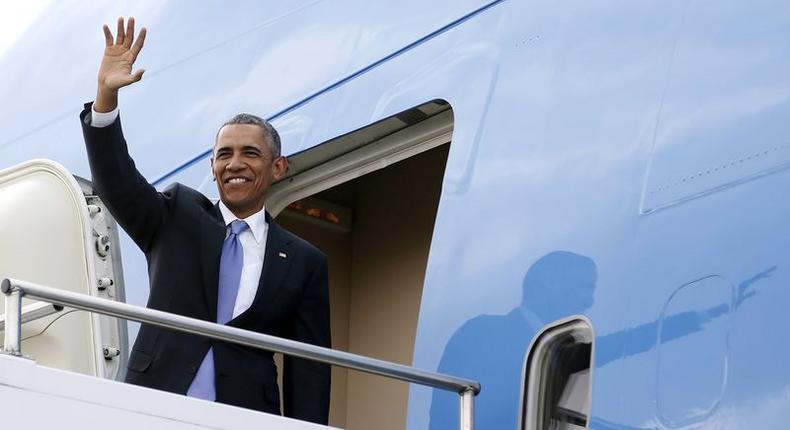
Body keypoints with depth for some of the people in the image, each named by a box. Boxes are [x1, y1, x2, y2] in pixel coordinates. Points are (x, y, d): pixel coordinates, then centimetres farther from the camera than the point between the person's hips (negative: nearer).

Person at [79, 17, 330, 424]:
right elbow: (116, 181, -2)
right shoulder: (178, 218, 14)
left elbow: (308, 369, 9)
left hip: (244, 419, 0)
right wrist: (106, 95, -16)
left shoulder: (303, 261, 11)